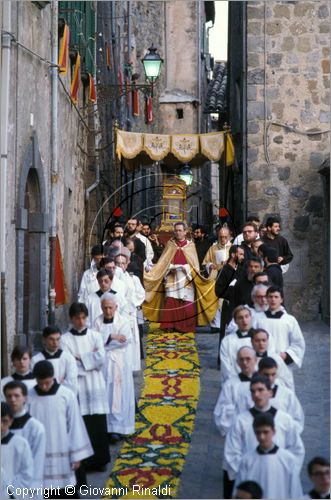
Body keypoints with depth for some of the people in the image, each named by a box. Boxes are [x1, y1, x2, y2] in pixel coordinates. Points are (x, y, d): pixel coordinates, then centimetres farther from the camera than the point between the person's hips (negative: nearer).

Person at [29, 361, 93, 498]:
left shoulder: (67, 395, -7)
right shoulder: (28, 397, -6)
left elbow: (75, 425, -2)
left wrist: (77, 454, 0)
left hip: (62, 455, 0)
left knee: (67, 493, 6)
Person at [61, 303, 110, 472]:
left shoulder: (95, 336, 8)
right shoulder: (65, 339, 0)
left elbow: (101, 358, -5)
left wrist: (80, 358, -8)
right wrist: (90, 357, -7)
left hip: (96, 386, 3)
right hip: (77, 387, -2)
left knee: (98, 424, 3)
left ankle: (99, 460, 13)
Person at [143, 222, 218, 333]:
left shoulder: (190, 245, 7)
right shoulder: (170, 244, 9)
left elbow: (195, 264, 5)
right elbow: (163, 263, 9)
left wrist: (185, 268, -9)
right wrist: (171, 268, -6)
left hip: (186, 279, -1)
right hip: (172, 279, 1)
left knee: (187, 304, -6)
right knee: (171, 302, -9)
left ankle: (186, 327, 2)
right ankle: (170, 325, -3)